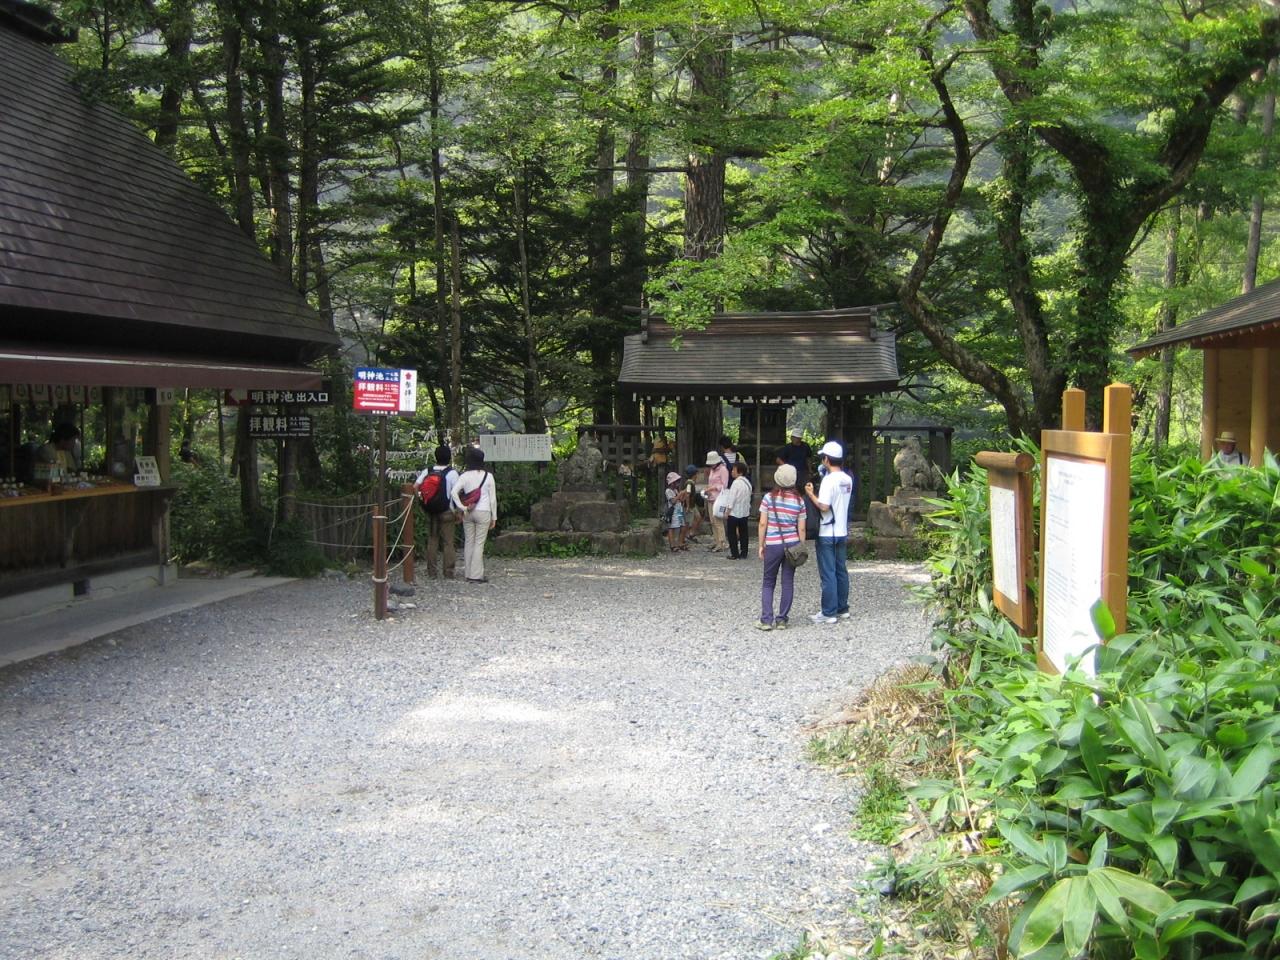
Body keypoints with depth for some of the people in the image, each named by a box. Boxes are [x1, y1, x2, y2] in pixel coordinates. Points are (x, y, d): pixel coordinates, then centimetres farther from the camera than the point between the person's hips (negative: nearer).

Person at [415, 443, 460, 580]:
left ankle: (431, 572, 11)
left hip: (431, 511, 3)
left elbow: (415, 487, -6)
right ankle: (448, 572, 1)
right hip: (447, 512, -3)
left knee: (432, 541, 9)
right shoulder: (452, 473, -8)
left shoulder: (427, 471, 2)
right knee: (448, 542, 2)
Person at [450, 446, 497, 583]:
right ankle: (476, 575, -2)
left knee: (468, 542, 10)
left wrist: (462, 508, -8)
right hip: (483, 512, -2)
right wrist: (494, 517, 5)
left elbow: (454, 492, -14)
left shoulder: (465, 476, -1)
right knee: (479, 543, 0)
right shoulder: (488, 476, -3)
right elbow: (493, 498, -1)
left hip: (468, 513, 2)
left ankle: (468, 573, 14)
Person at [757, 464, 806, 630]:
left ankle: (766, 620, 1)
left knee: (768, 583, 9)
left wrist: (761, 545, 3)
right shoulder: (799, 501, -1)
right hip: (792, 544, 1)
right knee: (788, 582, 8)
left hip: (773, 546, -1)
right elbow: (801, 529, 0)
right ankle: (781, 620, 9)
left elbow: (763, 524, -6)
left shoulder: (768, 498, -7)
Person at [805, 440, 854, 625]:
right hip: (843, 532, 8)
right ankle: (842, 609, 21)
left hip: (827, 534, -8)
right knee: (841, 571, 14)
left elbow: (824, 506, -23)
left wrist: (810, 494, -9)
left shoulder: (829, 480, -19)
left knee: (828, 574, -2)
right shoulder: (847, 479, 7)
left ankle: (829, 613, 1)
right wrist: (818, 493, 13)